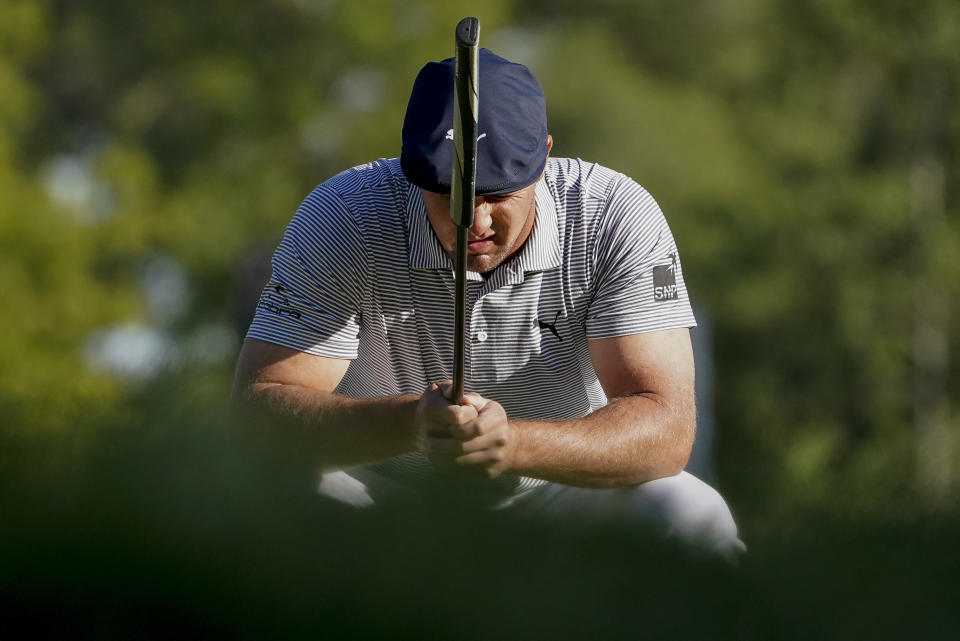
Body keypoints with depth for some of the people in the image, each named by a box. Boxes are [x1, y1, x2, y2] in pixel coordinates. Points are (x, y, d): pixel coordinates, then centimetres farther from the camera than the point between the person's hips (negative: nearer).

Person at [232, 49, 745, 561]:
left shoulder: (615, 217, -18)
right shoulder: (343, 217, -19)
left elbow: (666, 430, -25)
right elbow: (259, 405, -24)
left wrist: (515, 445, -44)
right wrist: (410, 424, -43)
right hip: (382, 490, -2)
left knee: (692, 519, -27)